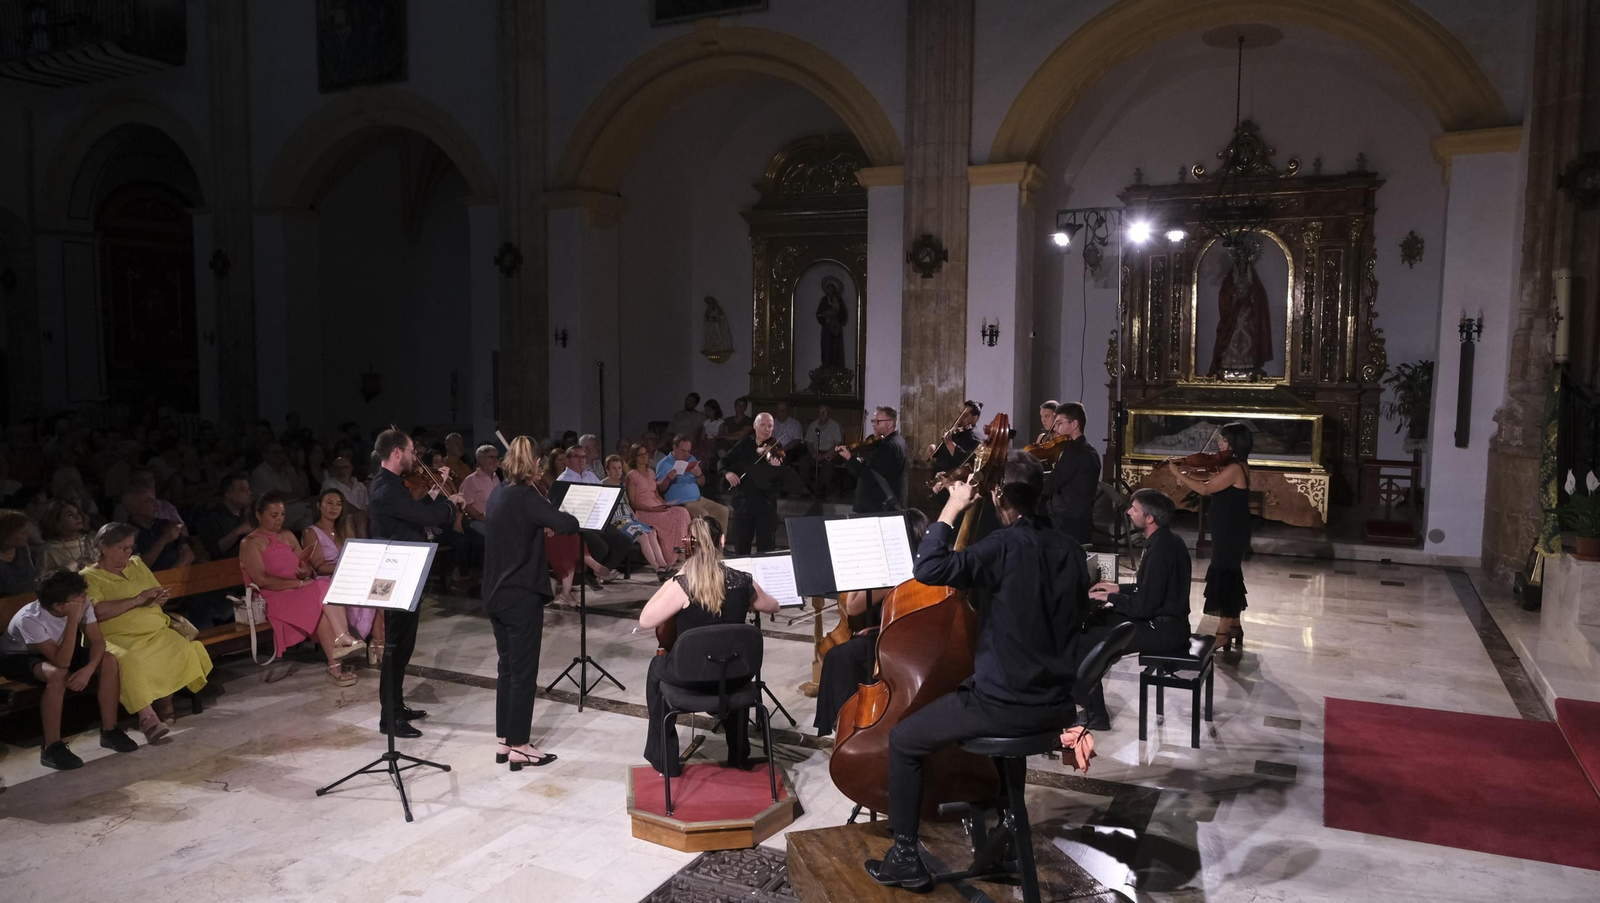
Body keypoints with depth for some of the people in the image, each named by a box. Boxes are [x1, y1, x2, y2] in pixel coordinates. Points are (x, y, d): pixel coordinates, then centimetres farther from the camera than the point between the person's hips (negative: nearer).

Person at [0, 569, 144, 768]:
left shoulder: (82, 603, -24)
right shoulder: (29, 619, -38)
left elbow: (97, 641, -16)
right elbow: (62, 662, -41)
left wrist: (88, 669, -35)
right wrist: (74, 618, -47)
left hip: (60, 650, 5)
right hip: (19, 657, -5)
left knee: (109, 660, -19)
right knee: (58, 674, -37)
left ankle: (109, 730, -7)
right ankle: (52, 748, -26)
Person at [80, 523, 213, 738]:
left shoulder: (136, 564, 19)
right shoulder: (88, 577, 1)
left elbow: (156, 595, 25)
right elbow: (97, 612, -17)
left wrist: (157, 599, 0)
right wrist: (137, 600, -13)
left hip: (155, 631, 5)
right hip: (118, 638, -5)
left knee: (183, 650, -23)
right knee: (130, 661, -38)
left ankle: (165, 703, -4)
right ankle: (147, 716, -32)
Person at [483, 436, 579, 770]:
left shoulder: (498, 494, 8)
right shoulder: (526, 497, -17)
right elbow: (570, 525, -22)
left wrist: (542, 526, 11)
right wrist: (554, 521, -2)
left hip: (496, 593, 8)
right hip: (521, 596, -8)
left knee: (507, 667, 16)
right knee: (524, 672, 0)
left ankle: (503, 740, 22)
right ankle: (518, 747, 6)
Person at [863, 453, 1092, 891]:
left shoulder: (1004, 545, -20)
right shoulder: (1068, 549, 4)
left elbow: (929, 570, -28)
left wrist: (951, 510, -17)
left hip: (1005, 705, -7)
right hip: (1055, 704, 8)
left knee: (903, 739, 8)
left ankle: (906, 857, 12)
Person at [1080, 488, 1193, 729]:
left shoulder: (1160, 550, -24)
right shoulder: (1168, 540, 7)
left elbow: (1144, 607, -24)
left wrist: (1109, 598, -11)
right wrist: (1118, 588, 13)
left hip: (1162, 630, -11)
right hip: (1168, 621, 11)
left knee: (1082, 643, -13)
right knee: (1094, 619, 19)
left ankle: (1095, 715, -4)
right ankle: (1086, 692, 25)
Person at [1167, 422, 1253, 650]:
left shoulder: (1234, 468, -22)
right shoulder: (1234, 465, 10)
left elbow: (1205, 489, -26)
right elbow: (1211, 482, 10)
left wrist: (1178, 474, -20)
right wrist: (1186, 472, -3)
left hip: (1230, 533, -10)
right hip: (1230, 531, 10)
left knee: (1223, 577, -5)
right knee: (1230, 576, 17)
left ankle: (1223, 633, -1)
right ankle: (1234, 626, 27)